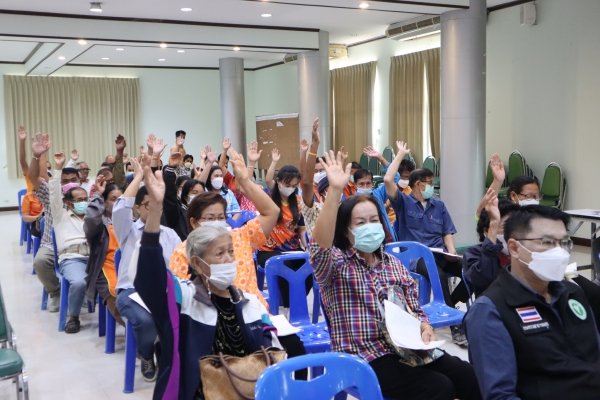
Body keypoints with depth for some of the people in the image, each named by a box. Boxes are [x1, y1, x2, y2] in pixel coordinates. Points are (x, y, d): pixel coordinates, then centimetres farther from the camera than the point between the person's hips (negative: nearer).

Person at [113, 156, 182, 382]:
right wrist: (139, 176, -5)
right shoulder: (129, 231, 10)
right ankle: (146, 358, -1)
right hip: (132, 290, -2)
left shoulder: (170, 234, 18)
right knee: (146, 319, -36)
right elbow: (120, 208, -11)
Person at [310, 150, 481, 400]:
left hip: (407, 349, 6)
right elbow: (320, 246, -26)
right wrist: (335, 190, -35)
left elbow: (415, 310, 17)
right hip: (365, 358, -6)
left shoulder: (395, 265, 14)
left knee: (471, 378, -14)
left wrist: (425, 329, -7)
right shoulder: (336, 265, -3)